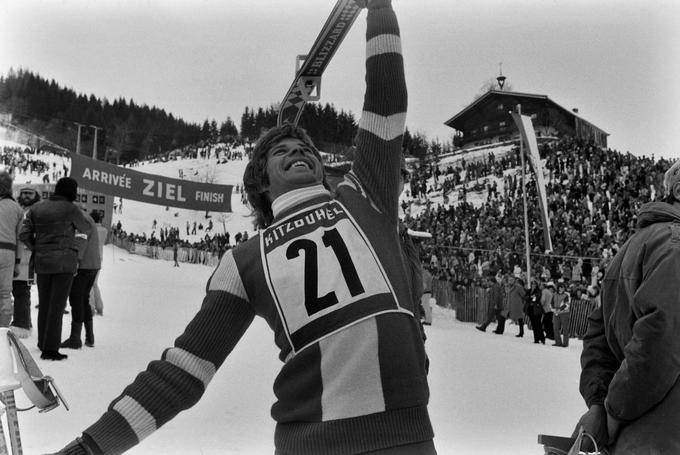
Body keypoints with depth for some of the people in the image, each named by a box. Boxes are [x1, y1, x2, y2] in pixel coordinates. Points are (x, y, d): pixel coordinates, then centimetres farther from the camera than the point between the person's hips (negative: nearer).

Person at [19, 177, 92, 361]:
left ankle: (43, 343, 29)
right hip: (64, 261, -5)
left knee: (44, 303, 18)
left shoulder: (37, 207, 6)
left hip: (42, 262, 5)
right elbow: (85, 229, 6)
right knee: (57, 305, -3)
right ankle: (50, 349, -4)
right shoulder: (71, 209, -8)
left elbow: (24, 234, 4)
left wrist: (37, 249, 15)